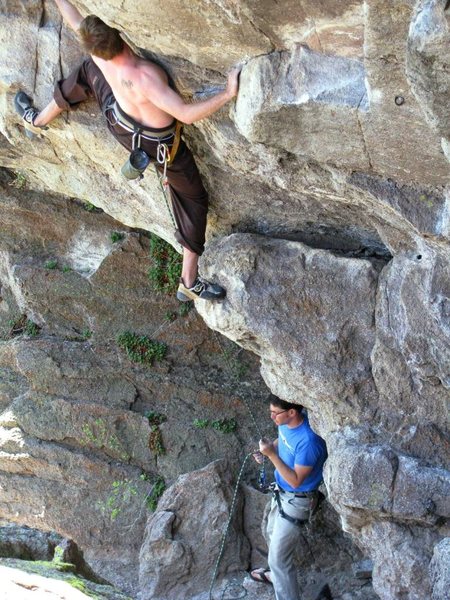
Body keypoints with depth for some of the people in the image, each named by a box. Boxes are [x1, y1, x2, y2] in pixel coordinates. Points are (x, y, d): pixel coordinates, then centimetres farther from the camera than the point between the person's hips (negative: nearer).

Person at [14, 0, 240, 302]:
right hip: (162, 146, -5)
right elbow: (187, 114, -43)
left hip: (121, 126, 5)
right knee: (193, 200, 18)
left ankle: (37, 120, 50)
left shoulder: (98, 60, -25)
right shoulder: (145, 78, -45)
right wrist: (229, 93, -42)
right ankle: (190, 282, 21)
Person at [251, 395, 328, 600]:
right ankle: (277, 574, 57)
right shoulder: (287, 422, -12)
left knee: (279, 558, -1)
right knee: (271, 534, 31)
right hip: (281, 491, 9)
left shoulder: (308, 441, -36)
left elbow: (296, 481, -29)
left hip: (297, 501, -9)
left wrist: (272, 455, -32)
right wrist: (266, 450, -7)